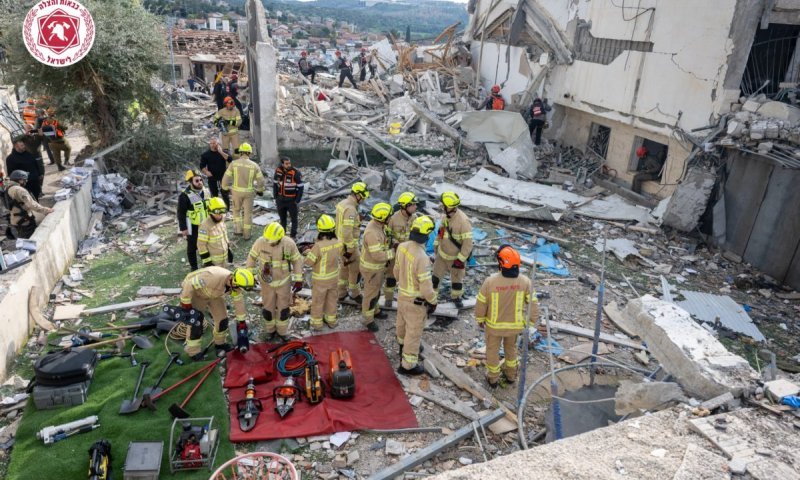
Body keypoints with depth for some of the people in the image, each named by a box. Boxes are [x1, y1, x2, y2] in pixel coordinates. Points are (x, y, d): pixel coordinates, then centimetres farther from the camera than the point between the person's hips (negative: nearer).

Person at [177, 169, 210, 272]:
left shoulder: (206, 191, 0)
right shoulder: (185, 196, -20)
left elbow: (210, 207, 13)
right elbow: (181, 213, -17)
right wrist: (183, 228, -17)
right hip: (193, 227, -6)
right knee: (192, 247, 10)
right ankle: (193, 267, 25)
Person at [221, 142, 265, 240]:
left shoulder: (234, 163, -10)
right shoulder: (254, 165, -8)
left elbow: (226, 178, -7)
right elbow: (260, 180, -4)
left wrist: (225, 188, 11)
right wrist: (260, 190, 13)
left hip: (237, 191, 0)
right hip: (249, 192, 0)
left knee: (236, 210, 23)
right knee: (248, 213, 12)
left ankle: (238, 229, 15)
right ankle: (246, 234, 17)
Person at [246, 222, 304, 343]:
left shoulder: (289, 243, -22)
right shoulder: (260, 242, -22)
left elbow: (297, 260, -8)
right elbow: (252, 257, -4)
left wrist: (298, 280, -9)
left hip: (284, 281, 0)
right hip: (267, 282, 0)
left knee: (283, 308, 14)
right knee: (268, 308, 15)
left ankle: (282, 331, 36)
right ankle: (270, 330, 40)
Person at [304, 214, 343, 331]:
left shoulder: (318, 246, -33)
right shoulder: (339, 242, -17)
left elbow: (309, 262, -22)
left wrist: (310, 253, -1)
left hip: (320, 279, -4)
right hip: (334, 275, 4)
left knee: (317, 300, 18)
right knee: (331, 298, 25)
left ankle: (317, 323, 35)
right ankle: (331, 320, 42)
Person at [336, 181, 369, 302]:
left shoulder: (342, 203, 3)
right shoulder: (350, 209, -27)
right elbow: (347, 232, -29)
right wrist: (350, 249, -23)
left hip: (340, 241, 9)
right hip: (349, 244, -9)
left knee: (345, 267, 23)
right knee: (355, 269, 10)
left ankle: (341, 292, 34)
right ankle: (355, 294, 27)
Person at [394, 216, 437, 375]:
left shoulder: (402, 247, -11)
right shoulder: (422, 257, -34)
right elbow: (426, 286, -27)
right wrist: (433, 302, -10)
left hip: (402, 293, 8)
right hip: (416, 300, -8)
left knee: (403, 322, 30)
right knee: (414, 331, 10)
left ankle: (403, 345, 57)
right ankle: (408, 365, 24)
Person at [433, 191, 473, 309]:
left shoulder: (463, 221, -30)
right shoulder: (446, 216, -9)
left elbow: (468, 244, -26)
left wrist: (460, 260, -23)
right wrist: (436, 245, 14)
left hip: (456, 257, -5)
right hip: (442, 254, 5)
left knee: (457, 279, 18)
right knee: (435, 276, 14)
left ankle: (456, 297, 43)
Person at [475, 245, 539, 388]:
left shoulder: (490, 281, -27)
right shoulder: (525, 282, -22)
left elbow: (481, 303, -14)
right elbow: (533, 305, -13)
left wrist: (480, 319, 5)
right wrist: (531, 322, 5)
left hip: (494, 325, -2)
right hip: (515, 324, 2)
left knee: (492, 350, 23)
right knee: (511, 348, 30)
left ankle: (493, 378, 41)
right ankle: (511, 375, 48)